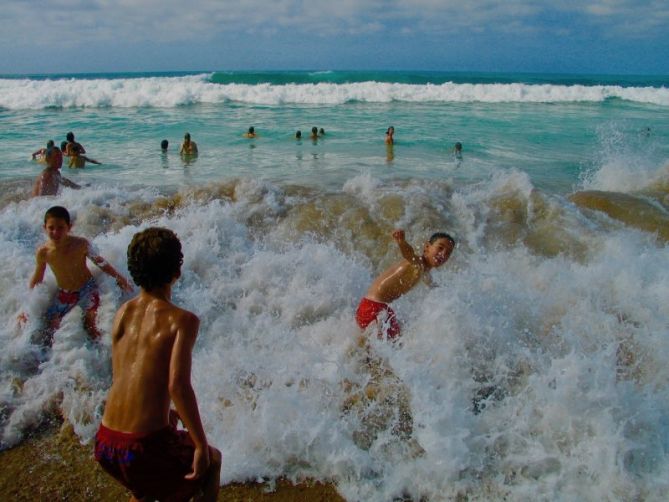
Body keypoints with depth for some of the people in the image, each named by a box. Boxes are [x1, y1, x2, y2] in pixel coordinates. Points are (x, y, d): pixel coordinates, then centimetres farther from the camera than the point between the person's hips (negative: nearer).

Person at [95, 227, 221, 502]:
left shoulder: (123, 312, 6)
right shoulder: (182, 320, -12)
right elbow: (178, 386, -23)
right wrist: (202, 446, -14)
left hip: (105, 442, 6)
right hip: (144, 447, -6)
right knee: (211, 460, 24)